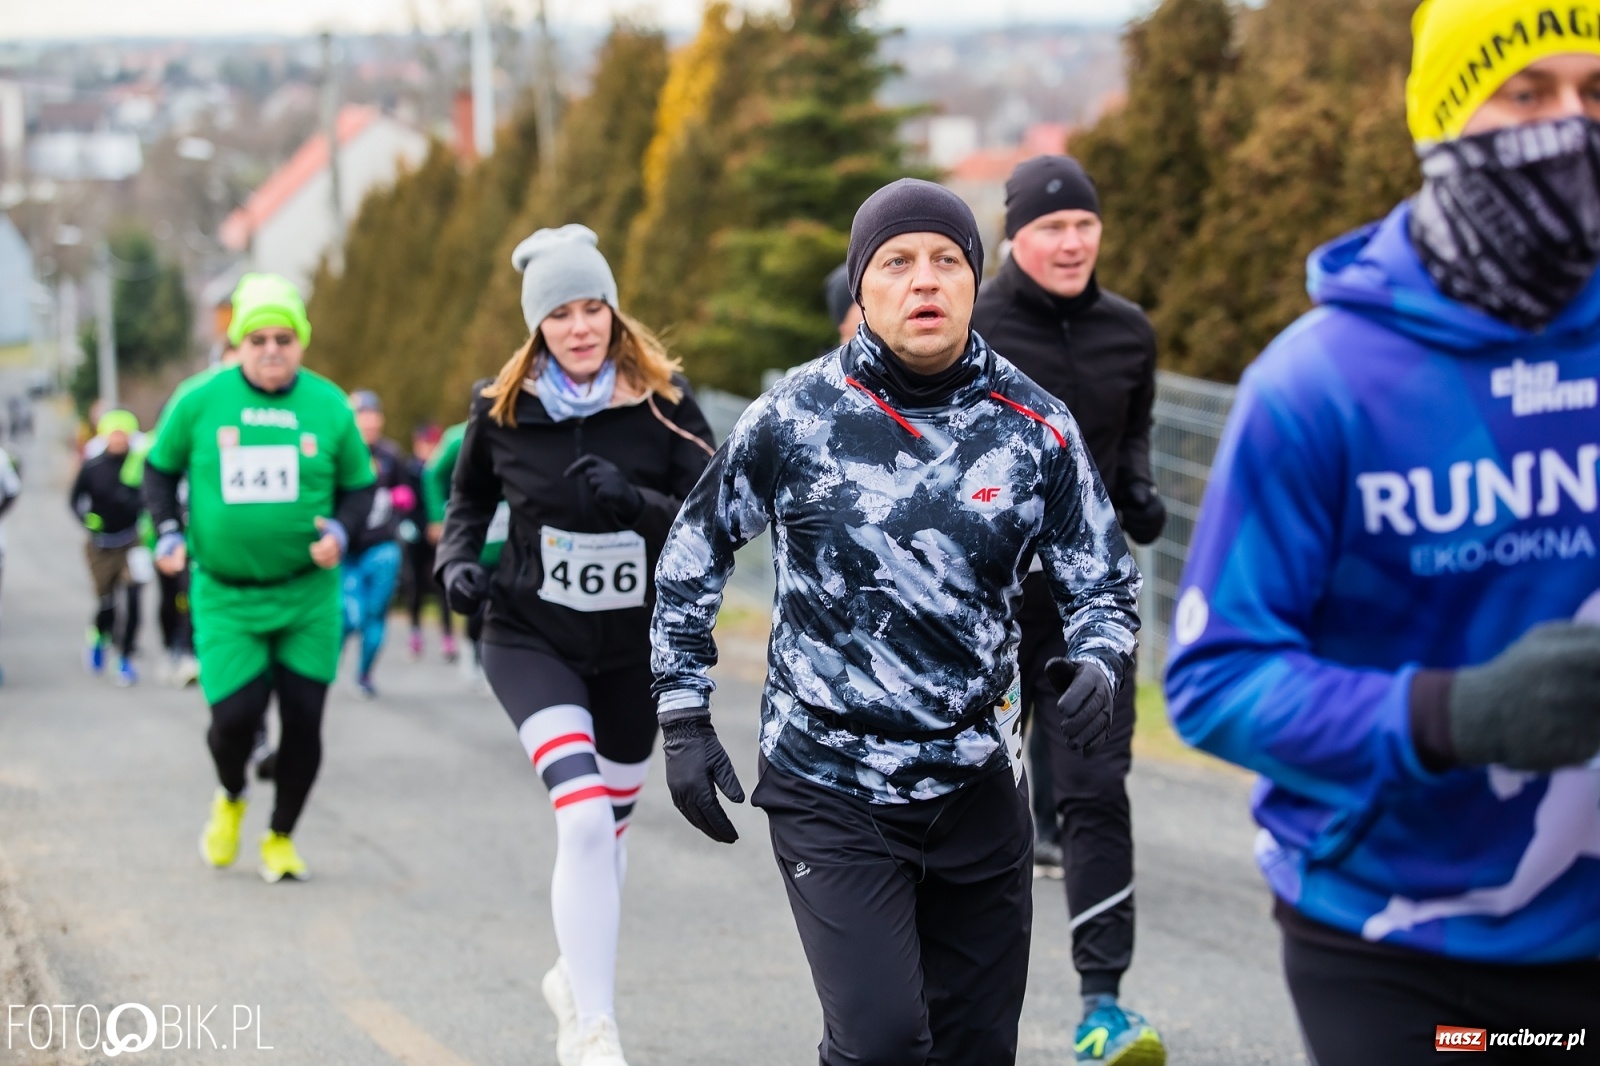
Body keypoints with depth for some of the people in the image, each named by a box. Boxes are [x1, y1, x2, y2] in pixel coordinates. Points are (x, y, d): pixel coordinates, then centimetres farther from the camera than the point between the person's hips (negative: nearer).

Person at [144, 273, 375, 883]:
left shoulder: (329, 407, -2)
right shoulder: (200, 402, -4)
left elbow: (360, 485, 9)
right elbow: (160, 468, 11)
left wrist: (340, 530, -10)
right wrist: (168, 534, -2)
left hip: (308, 596, 1)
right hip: (225, 597, -1)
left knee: (303, 720, 1)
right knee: (234, 717, -10)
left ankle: (281, 838, 23)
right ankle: (230, 800, 26)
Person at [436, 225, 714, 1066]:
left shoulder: (662, 402, -9)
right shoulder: (503, 407, -5)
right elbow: (469, 495, 13)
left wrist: (634, 504, -30)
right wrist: (458, 560, -6)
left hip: (636, 645, 2)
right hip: (532, 638, -2)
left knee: (608, 824, 18)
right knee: (585, 818, -21)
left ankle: (577, 975, 45)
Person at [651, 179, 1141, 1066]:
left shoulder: (1034, 427, -3)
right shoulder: (794, 418, -6)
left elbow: (1103, 583, 6)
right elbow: (692, 558, 7)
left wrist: (1096, 665, -16)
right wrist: (684, 720, 3)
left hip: (976, 787, 3)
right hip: (828, 789, -3)